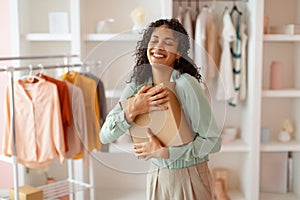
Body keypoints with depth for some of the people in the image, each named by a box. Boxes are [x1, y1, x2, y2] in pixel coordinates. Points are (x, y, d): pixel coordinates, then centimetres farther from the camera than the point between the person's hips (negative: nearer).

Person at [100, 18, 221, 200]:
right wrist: (132, 111, -23)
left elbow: (213, 141, -18)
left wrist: (164, 152, -21)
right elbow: (105, 136, -8)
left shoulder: (186, 84, -19)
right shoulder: (136, 86, -4)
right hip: (156, 177, 4)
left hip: (190, 177, -4)